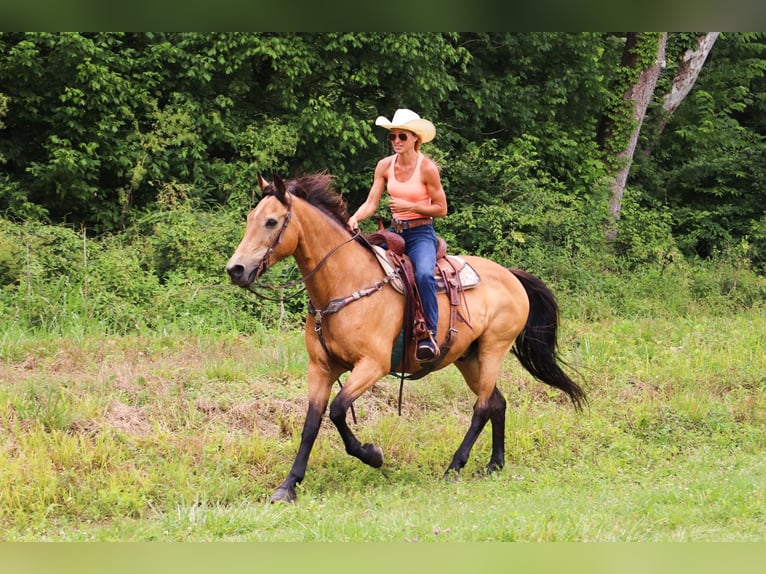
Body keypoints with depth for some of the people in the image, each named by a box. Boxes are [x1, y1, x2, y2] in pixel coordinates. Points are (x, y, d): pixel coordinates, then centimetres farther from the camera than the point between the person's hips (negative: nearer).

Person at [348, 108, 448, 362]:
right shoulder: (385, 166, 4)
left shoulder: (427, 168, -10)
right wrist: (355, 219, -19)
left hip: (421, 234, -6)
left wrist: (410, 206, -18)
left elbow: (441, 209, -6)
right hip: (395, 232, 6)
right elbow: (371, 203, 1)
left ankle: (429, 335, -29)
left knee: (424, 275, -34)